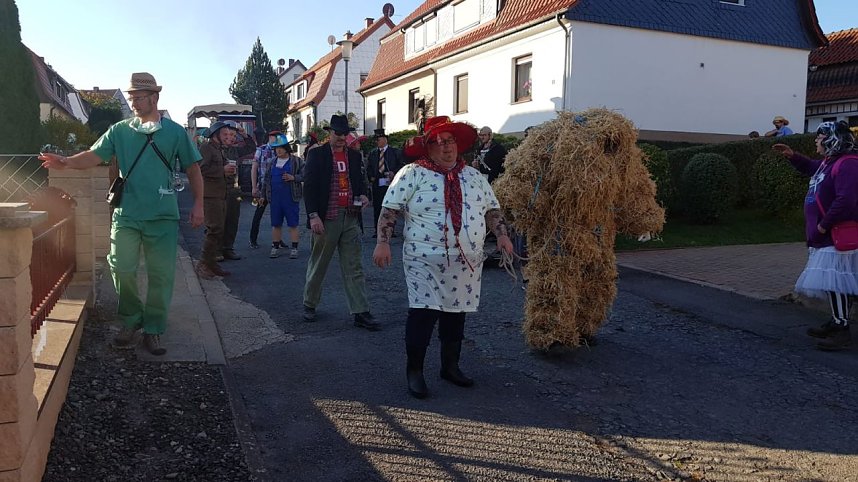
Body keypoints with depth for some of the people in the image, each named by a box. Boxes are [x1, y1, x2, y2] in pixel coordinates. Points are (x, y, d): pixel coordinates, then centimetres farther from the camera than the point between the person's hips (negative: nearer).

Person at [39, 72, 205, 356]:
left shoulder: (175, 132, 3)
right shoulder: (119, 131, 6)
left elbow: (192, 169, 5)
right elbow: (94, 156, -2)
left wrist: (198, 204, -2)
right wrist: (67, 162, -22)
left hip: (163, 217, -1)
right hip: (126, 215, 1)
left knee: (161, 275, 2)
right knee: (122, 269, -1)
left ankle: (153, 329, 16)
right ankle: (131, 322, 21)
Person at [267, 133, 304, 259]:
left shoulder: (296, 161, -1)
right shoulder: (273, 162, 13)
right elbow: (267, 178, 18)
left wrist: (293, 177, -19)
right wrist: (263, 195, 15)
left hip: (291, 197, -4)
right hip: (275, 197, 4)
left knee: (293, 224, 0)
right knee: (276, 224, 8)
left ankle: (294, 248, 7)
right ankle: (275, 247, 17)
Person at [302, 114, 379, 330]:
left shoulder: (354, 155, 12)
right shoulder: (317, 154, -1)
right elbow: (309, 186, -6)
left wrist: (362, 195, -1)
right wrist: (313, 215, -15)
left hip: (351, 218, 4)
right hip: (326, 218, -4)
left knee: (354, 268, 3)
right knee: (318, 265, 10)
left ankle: (361, 313, 5)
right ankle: (309, 304, 28)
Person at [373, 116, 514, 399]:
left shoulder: (473, 176, 12)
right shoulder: (412, 174, -4)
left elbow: (492, 209, 19)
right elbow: (390, 209, -6)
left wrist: (501, 234, 5)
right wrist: (383, 242, -15)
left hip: (466, 263, 5)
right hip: (425, 261, -5)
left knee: (456, 314, 12)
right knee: (422, 313, -5)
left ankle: (450, 366, 29)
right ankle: (414, 371, 11)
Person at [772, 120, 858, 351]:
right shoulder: (829, 161, 15)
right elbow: (811, 168, 39)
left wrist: (824, 225, -20)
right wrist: (793, 156, 24)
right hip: (825, 237, 11)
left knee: (834, 282, -11)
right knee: (832, 282, 16)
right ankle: (836, 322, 27)